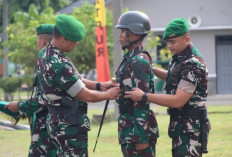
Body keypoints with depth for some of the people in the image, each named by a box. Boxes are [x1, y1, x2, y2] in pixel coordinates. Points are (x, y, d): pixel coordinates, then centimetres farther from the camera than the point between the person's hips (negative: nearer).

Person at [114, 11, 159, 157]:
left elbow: (141, 102, -20)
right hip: (128, 128, 10)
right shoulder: (129, 58, 14)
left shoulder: (139, 61, -16)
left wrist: (141, 138, -22)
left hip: (138, 127, -10)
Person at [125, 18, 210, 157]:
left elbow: (178, 101, -25)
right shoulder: (179, 58, 9)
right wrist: (152, 70, 13)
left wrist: (144, 96, -23)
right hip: (180, 125, 10)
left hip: (191, 128, -10)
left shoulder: (193, 65, -21)